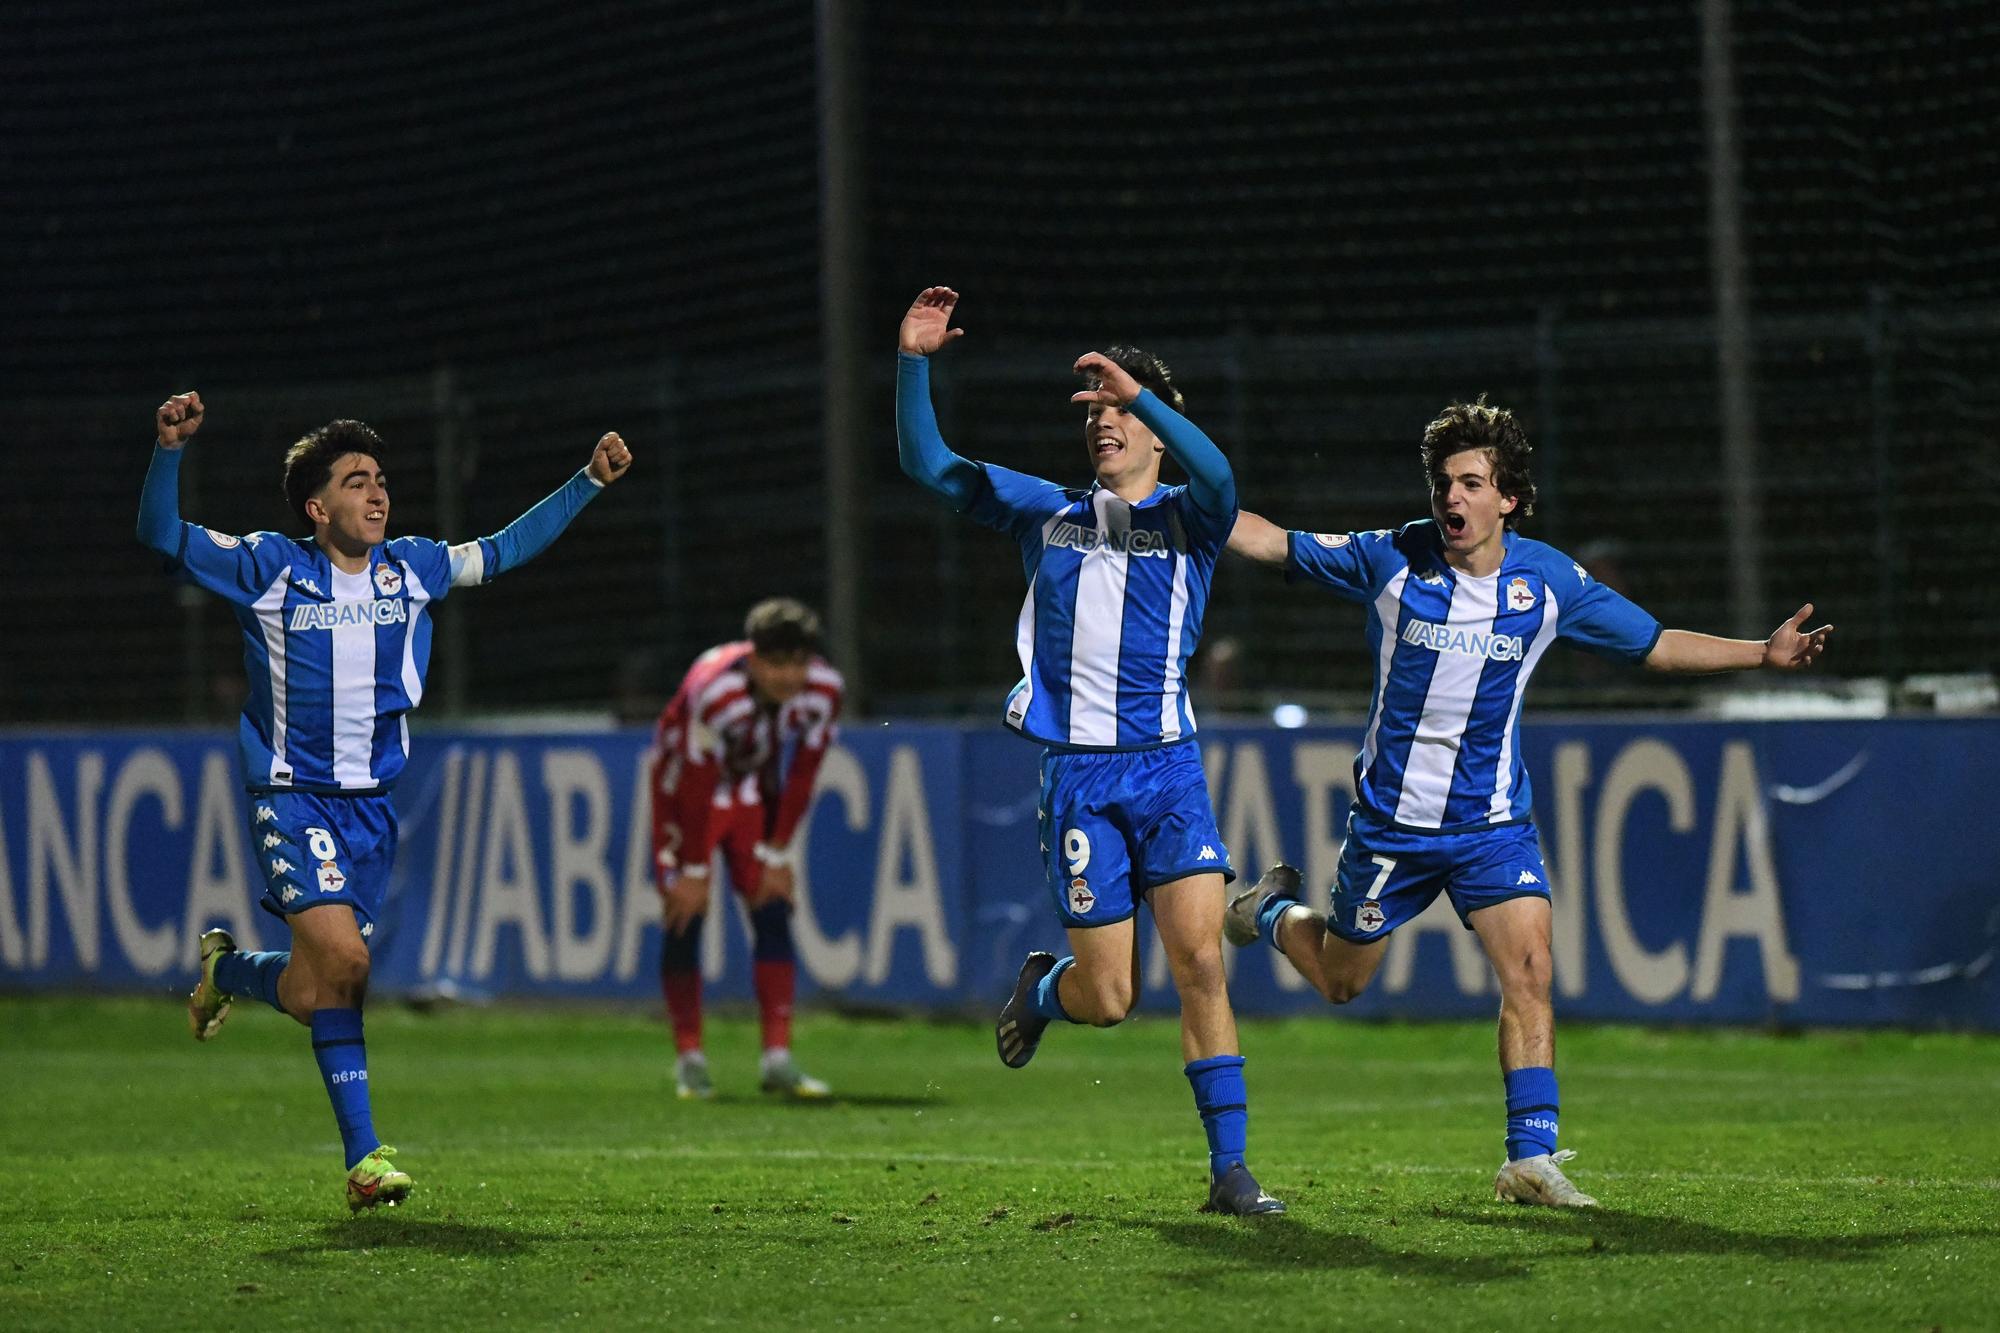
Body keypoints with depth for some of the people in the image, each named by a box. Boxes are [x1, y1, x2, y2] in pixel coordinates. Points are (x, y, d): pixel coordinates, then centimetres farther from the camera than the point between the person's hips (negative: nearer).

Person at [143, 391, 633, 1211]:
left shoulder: (409, 567, 5)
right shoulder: (270, 568, -7)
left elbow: (502, 551, 19)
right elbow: (163, 538, -14)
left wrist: (588, 482, 16)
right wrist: (170, 449, -31)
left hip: (374, 802, 5)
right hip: (292, 798, -5)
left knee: (309, 995, 4)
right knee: (342, 958, -22)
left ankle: (227, 970, 38)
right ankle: (364, 1157, -11)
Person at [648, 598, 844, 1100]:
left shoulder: (823, 689, -22)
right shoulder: (715, 688, -36)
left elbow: (801, 776, -9)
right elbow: (697, 785, -27)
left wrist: (776, 854, -5)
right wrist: (694, 870, -19)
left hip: (754, 788, 4)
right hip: (688, 786, -4)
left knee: (773, 913, -5)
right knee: (685, 918, -9)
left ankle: (778, 1059, -4)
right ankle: (689, 1060, -2)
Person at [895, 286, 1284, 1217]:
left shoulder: (1186, 519, 6)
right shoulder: (1047, 512, 14)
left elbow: (1219, 480, -19)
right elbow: (927, 464, 13)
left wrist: (1145, 393, -30)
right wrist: (912, 363, -1)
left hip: (1167, 765, -1)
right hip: (1078, 773, 1)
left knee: (1201, 963, -13)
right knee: (1108, 997, -2)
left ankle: (1229, 1170, -8)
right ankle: (1044, 989, 34)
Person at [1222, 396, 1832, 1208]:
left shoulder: (1549, 580, -5)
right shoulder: (1393, 560, -9)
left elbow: (1655, 646, 4)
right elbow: (1272, 544, 0)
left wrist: (1762, 654, -5)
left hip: (1492, 821, 1)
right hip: (1391, 815, -1)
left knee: (1528, 969, -16)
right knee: (1340, 981, 12)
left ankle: (1530, 1157, -14)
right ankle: (1274, 909, 46)